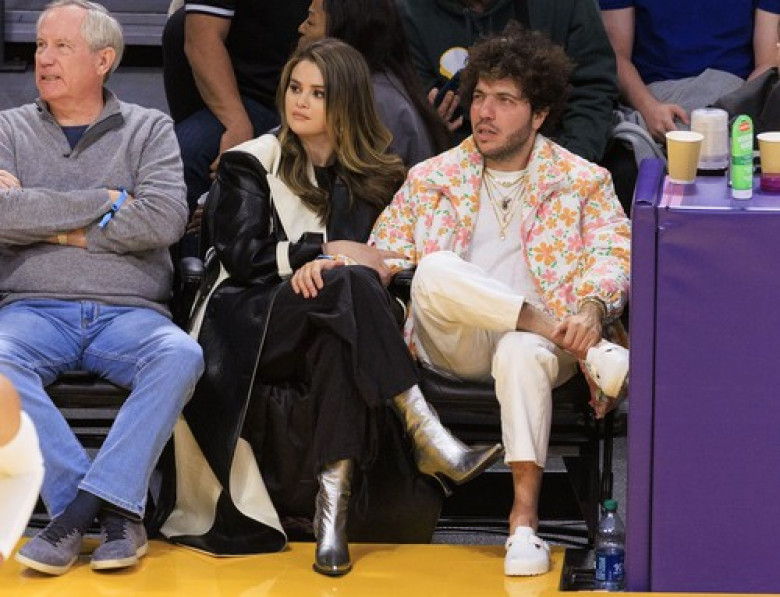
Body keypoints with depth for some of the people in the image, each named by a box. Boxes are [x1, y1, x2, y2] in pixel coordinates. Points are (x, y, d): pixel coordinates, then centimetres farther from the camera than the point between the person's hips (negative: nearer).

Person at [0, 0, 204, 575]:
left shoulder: (149, 129, 12)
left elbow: (165, 219, -7)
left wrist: (56, 225, -5)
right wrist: (105, 201, -5)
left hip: (129, 312, 0)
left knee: (180, 355, -33)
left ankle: (79, 506, -30)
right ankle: (114, 502, -27)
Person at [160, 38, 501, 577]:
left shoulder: (377, 176, 18)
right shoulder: (251, 163, 12)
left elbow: (383, 262, 7)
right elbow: (242, 257, 0)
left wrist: (319, 263, -13)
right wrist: (333, 253, -8)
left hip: (330, 329, 2)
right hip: (253, 326, -2)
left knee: (338, 337, -38)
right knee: (349, 283, -34)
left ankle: (334, 500, -46)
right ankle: (426, 435, -44)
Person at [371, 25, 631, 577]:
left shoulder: (583, 181, 13)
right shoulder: (431, 178, 20)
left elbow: (614, 253, -2)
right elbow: (384, 257, 14)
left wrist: (591, 309, -25)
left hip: (536, 339, -2)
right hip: (455, 345, 2)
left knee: (523, 353, -40)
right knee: (437, 272, -32)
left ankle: (525, 517, -39)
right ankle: (592, 352, -32)